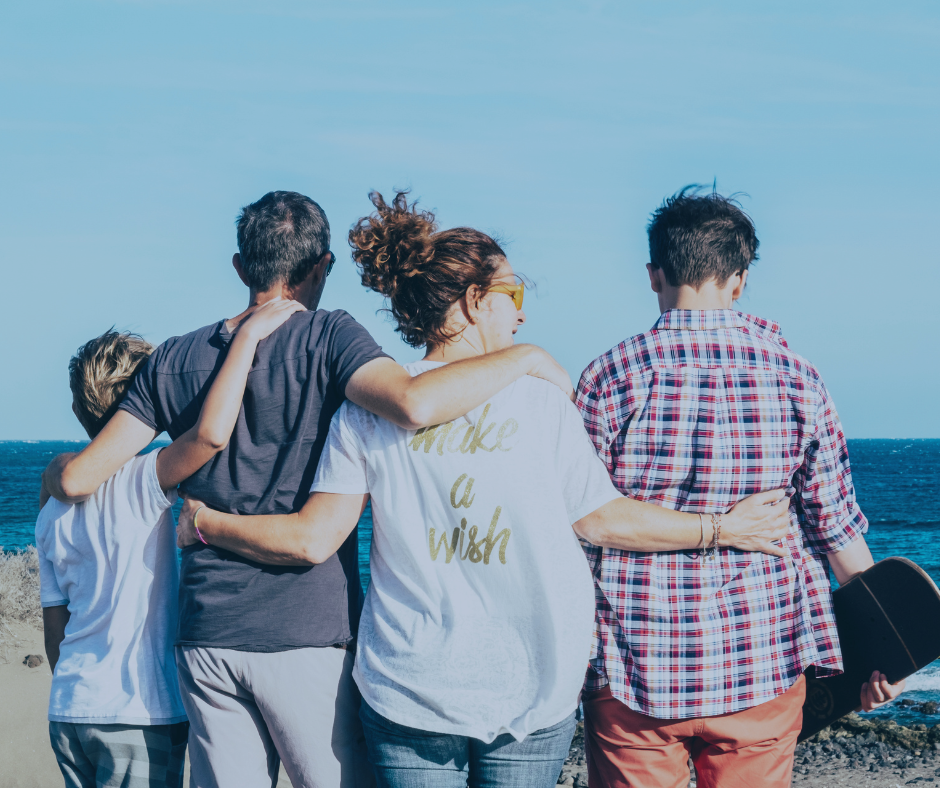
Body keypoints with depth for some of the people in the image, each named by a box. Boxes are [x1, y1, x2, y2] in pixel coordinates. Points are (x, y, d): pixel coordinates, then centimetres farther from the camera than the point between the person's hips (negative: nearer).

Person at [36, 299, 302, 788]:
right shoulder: (140, 481, -13)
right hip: (139, 717, -7)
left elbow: (54, 621, 13)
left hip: (68, 713, 7)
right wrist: (248, 334, -24)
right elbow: (210, 433, -32)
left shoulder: (53, 508, 9)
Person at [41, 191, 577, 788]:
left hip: (207, 639, 5)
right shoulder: (327, 337, -6)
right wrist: (525, 357, -13)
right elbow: (413, 404, -25)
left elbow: (77, 480, 6)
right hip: (308, 636, -4)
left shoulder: (173, 361, 7)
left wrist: (57, 467, 29)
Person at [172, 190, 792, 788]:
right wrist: (723, 526, 11)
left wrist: (204, 524, 11)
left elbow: (311, 540, -5)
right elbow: (602, 521, -1)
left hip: (408, 693, 1)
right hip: (531, 693, -1)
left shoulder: (368, 407, -3)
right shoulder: (541, 402, -5)